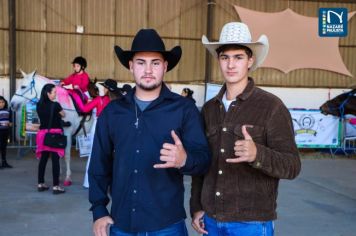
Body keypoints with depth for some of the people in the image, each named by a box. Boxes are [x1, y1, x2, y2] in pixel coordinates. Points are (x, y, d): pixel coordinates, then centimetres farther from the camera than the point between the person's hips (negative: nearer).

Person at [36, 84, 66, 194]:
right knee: (55, 160, -2)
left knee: (43, 159, 13)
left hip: (43, 134, 6)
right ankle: (56, 186, 0)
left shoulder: (39, 105, 4)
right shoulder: (55, 105, -13)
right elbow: (63, 115, 4)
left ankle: (40, 184, 20)